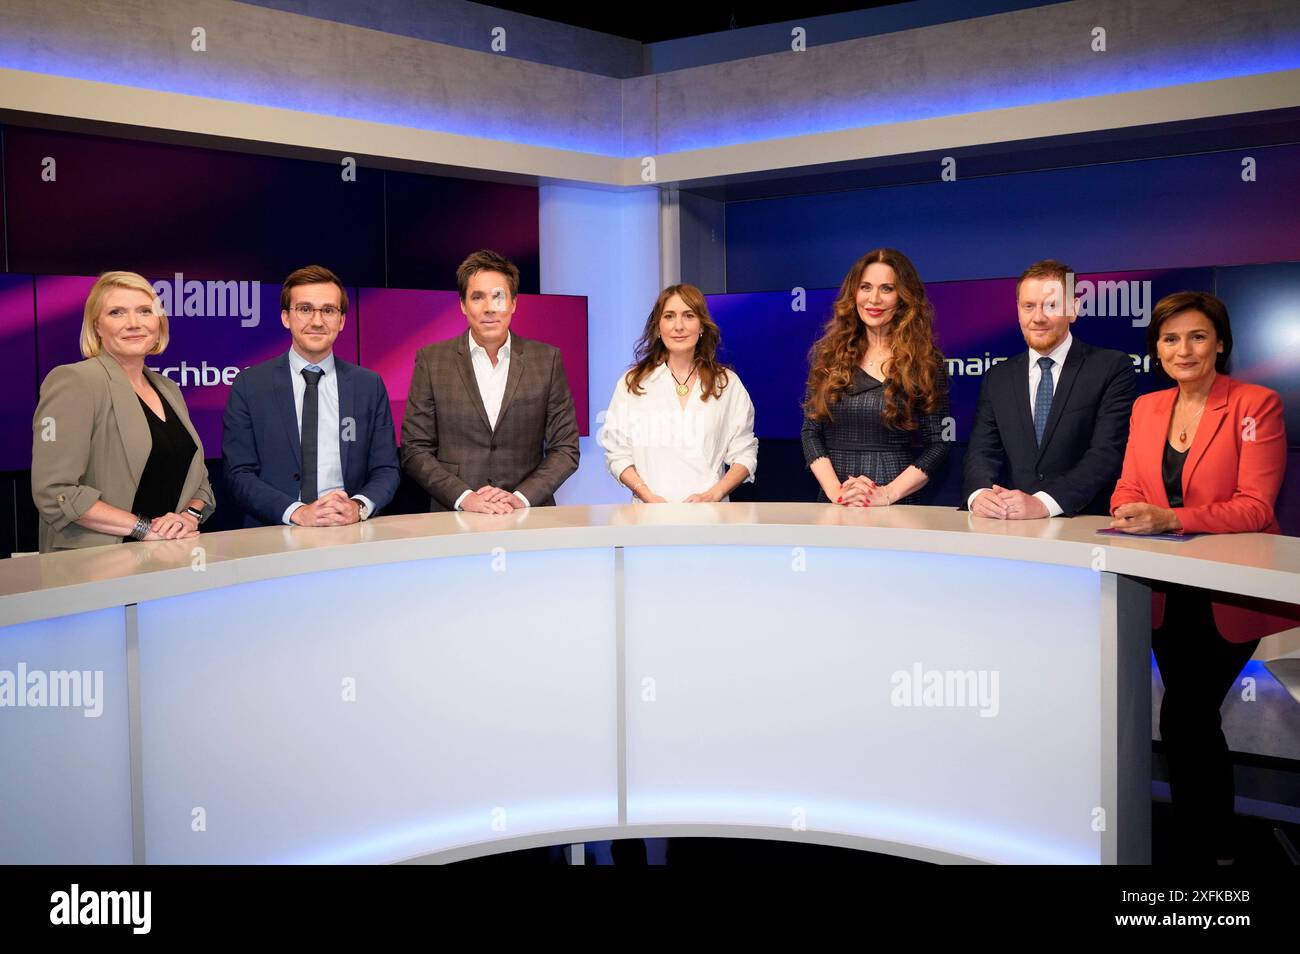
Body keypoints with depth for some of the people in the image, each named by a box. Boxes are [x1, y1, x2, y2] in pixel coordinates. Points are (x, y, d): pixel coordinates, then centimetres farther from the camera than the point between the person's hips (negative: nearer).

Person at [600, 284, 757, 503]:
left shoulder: (727, 383, 5)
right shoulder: (631, 383, 4)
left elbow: (744, 454, 3)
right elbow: (617, 453, 1)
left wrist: (713, 495, -12)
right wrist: (650, 497, -13)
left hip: (709, 512, 1)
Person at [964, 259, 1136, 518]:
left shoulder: (1113, 368, 1)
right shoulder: (997, 378, 14)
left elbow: (1107, 453, -9)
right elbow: (982, 451, 6)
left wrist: (1043, 503, -23)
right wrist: (979, 494, -17)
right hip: (1013, 530, 4)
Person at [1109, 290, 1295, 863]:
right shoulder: (1146, 408, 9)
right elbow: (1128, 489, 6)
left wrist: (1170, 518, -28)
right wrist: (1130, 513, -18)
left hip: (1229, 596, -5)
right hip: (1169, 595, 5)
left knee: (1182, 719, -10)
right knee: (1194, 723, 14)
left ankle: (1207, 848, 8)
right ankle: (1210, 845, 29)